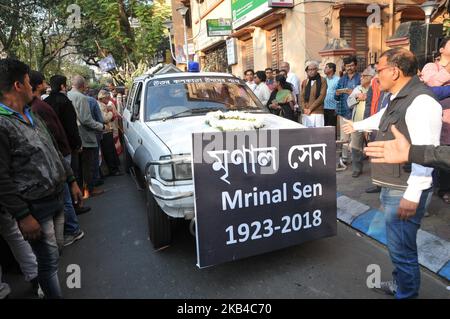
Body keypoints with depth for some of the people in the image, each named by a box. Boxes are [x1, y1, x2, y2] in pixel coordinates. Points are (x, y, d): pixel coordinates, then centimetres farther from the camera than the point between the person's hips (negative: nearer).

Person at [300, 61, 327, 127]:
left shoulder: (322, 80, 2)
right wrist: (304, 108, -5)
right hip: (306, 113, 4)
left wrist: (310, 108, -10)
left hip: (317, 113, -4)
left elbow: (322, 96, -6)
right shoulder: (305, 82, 16)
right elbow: (302, 96, 12)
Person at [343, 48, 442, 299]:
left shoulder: (420, 101, -20)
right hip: (392, 186, 10)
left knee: (402, 247, 0)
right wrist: (356, 126, 51)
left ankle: (407, 293, 19)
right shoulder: (398, 98, 13)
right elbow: (381, 118, 35)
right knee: (398, 243, 24)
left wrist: (412, 195, -26)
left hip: (405, 191, -10)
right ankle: (400, 283, 43)